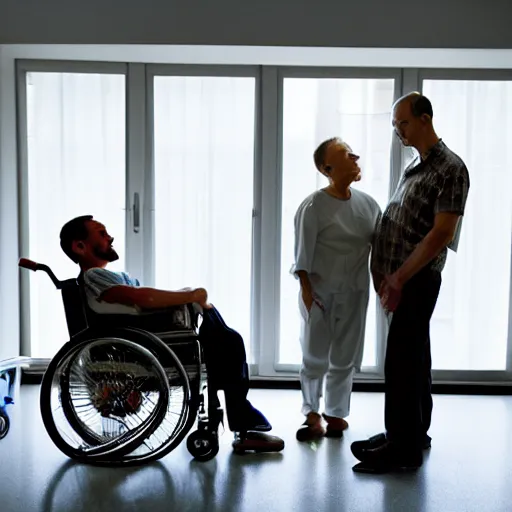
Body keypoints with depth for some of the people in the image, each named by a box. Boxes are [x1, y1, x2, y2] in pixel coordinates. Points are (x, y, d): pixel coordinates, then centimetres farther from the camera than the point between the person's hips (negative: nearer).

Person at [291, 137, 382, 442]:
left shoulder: (368, 203, 4)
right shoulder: (313, 206, -11)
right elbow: (303, 254, -11)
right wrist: (307, 291, -14)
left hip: (355, 294, 5)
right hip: (321, 294, -4)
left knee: (345, 358, 11)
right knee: (315, 357, 4)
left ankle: (336, 413, 27)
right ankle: (312, 412, 22)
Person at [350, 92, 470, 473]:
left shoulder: (449, 169, -12)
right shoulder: (415, 167, 15)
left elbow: (442, 233, -19)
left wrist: (400, 277, -19)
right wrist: (384, 270, 8)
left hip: (417, 280, -9)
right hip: (403, 279, 9)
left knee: (402, 363, -6)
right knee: (413, 358, 15)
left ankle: (404, 448, 4)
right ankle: (412, 433, 26)